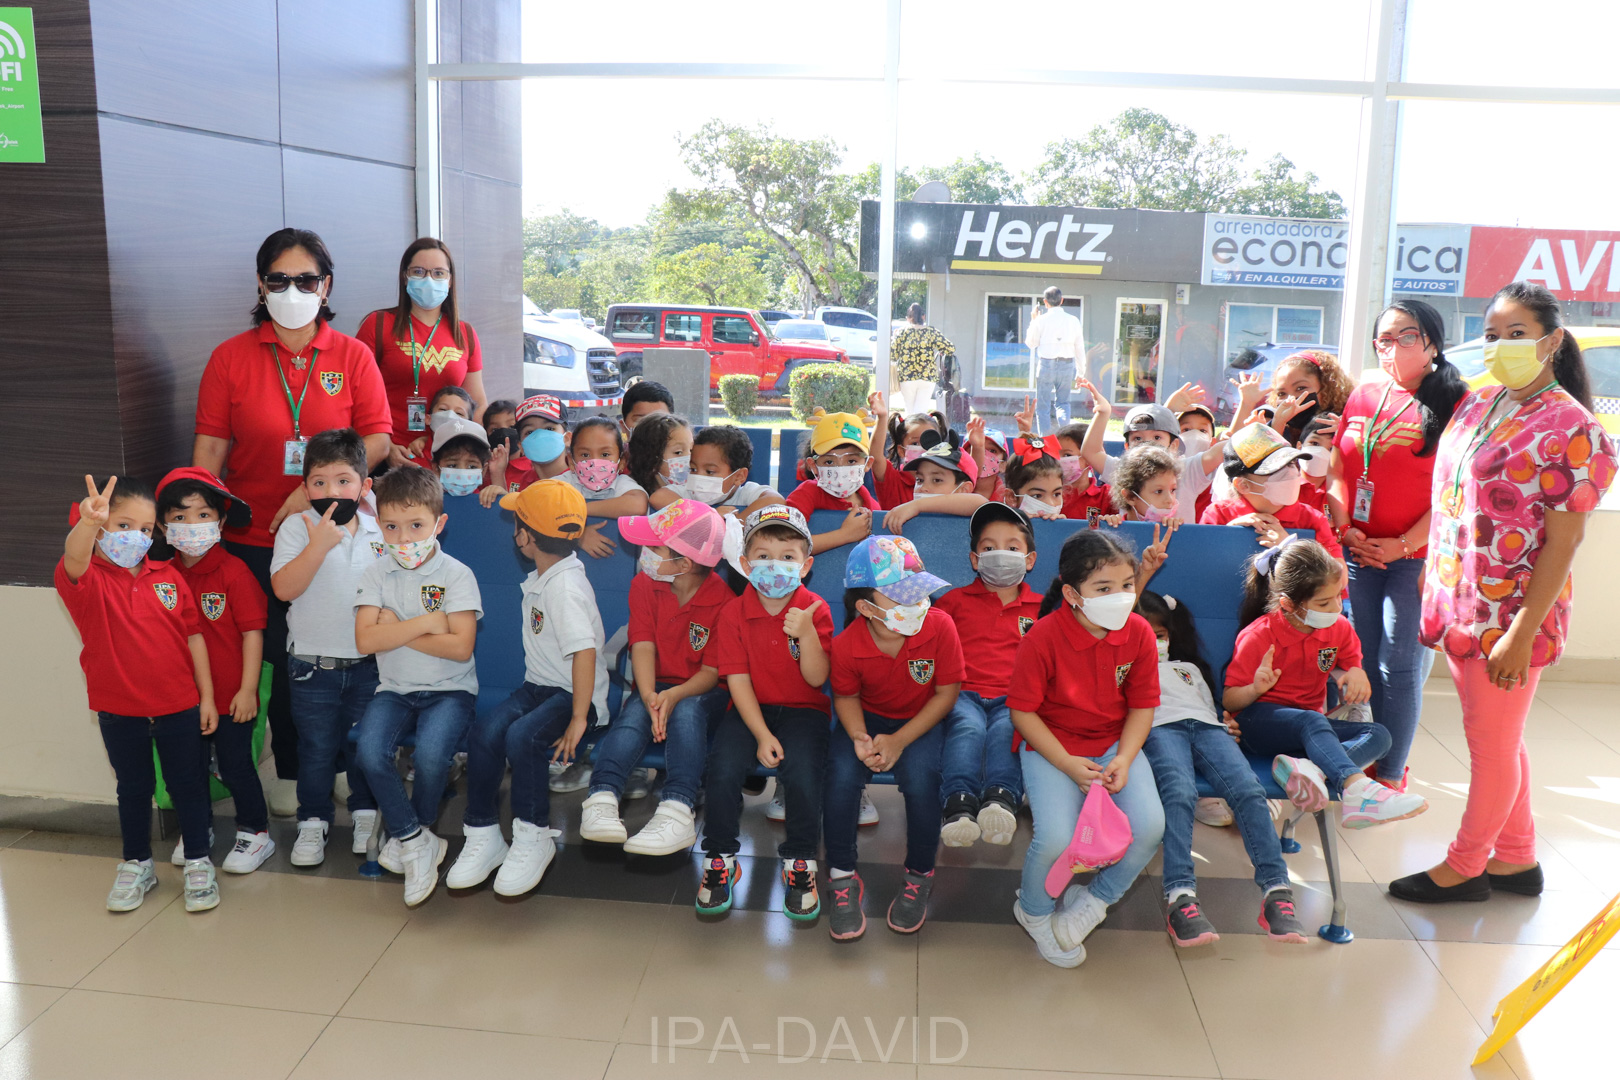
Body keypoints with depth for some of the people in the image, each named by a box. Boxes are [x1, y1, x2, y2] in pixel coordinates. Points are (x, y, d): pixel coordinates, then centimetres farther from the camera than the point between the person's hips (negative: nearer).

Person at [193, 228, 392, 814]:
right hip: (254, 539, 0)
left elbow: (378, 439, -5)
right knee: (279, 656, 6)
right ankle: (290, 770, 25)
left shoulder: (352, 356, 1)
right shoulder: (230, 358, 2)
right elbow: (210, 446, 2)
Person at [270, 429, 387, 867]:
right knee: (317, 746, 8)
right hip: (313, 663, -2)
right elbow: (284, 588, -18)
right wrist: (319, 544, -25)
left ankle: (366, 813, 31)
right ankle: (313, 821, 25)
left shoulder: (380, 528, 2)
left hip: (368, 661, 2)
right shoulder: (297, 527, -6)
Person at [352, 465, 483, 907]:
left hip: (449, 690, -3)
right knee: (370, 752, -24)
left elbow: (461, 647, -17)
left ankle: (408, 836, 2)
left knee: (430, 754, -28)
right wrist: (426, 623, -15)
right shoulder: (376, 575, 3)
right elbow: (366, 640, -11)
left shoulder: (457, 575, -6)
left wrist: (397, 628, -14)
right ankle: (418, 843, -6)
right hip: (395, 689, 3)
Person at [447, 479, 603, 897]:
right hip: (539, 686, 8)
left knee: (522, 736, -32)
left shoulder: (566, 586, -22)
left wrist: (579, 718, -30)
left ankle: (533, 838, -12)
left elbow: (585, 651, -30)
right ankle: (484, 836, -5)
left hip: (574, 693, -8)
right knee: (484, 731, -17)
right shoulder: (542, 577, 8)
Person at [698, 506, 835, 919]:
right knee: (723, 770, -23)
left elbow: (817, 679, -12)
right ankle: (720, 861, 3)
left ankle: (799, 863, 1)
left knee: (803, 773, -26)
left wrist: (806, 633, -28)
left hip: (802, 710, -1)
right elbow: (737, 679, -7)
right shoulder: (733, 613, -3)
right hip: (750, 710, 1)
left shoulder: (814, 610, -5)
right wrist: (762, 735, -16)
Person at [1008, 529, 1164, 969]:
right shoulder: (1043, 638, -21)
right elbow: (1022, 711, -13)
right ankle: (1034, 912, 12)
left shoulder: (1139, 633, -8)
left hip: (1115, 742, 4)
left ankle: (1095, 899, 12)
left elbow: (1142, 706, 2)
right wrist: (1068, 764, -18)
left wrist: (1123, 760, -13)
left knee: (1149, 826, -19)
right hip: (1051, 743, -4)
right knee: (1056, 839, -24)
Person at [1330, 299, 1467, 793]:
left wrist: (1403, 544, -12)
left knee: (1400, 667, -2)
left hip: (1415, 555, -4)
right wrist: (1346, 530, -1)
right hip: (1358, 552, 5)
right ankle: (1365, 761, 23)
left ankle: (1390, 775, 9)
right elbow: (1336, 471, 12)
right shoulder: (1362, 396, 10)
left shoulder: (1452, 403, -5)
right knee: (1364, 663, 10)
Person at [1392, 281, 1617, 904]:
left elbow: (1564, 541, -17)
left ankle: (1463, 867, 23)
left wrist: (1521, 633, -19)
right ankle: (1517, 858, 34)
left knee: (1493, 744, 8)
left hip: (1508, 616, -7)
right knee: (1496, 740, 18)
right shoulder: (1477, 406, 7)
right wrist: (1433, 580, 12)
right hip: (1458, 603, 8)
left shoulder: (1569, 426, -15)